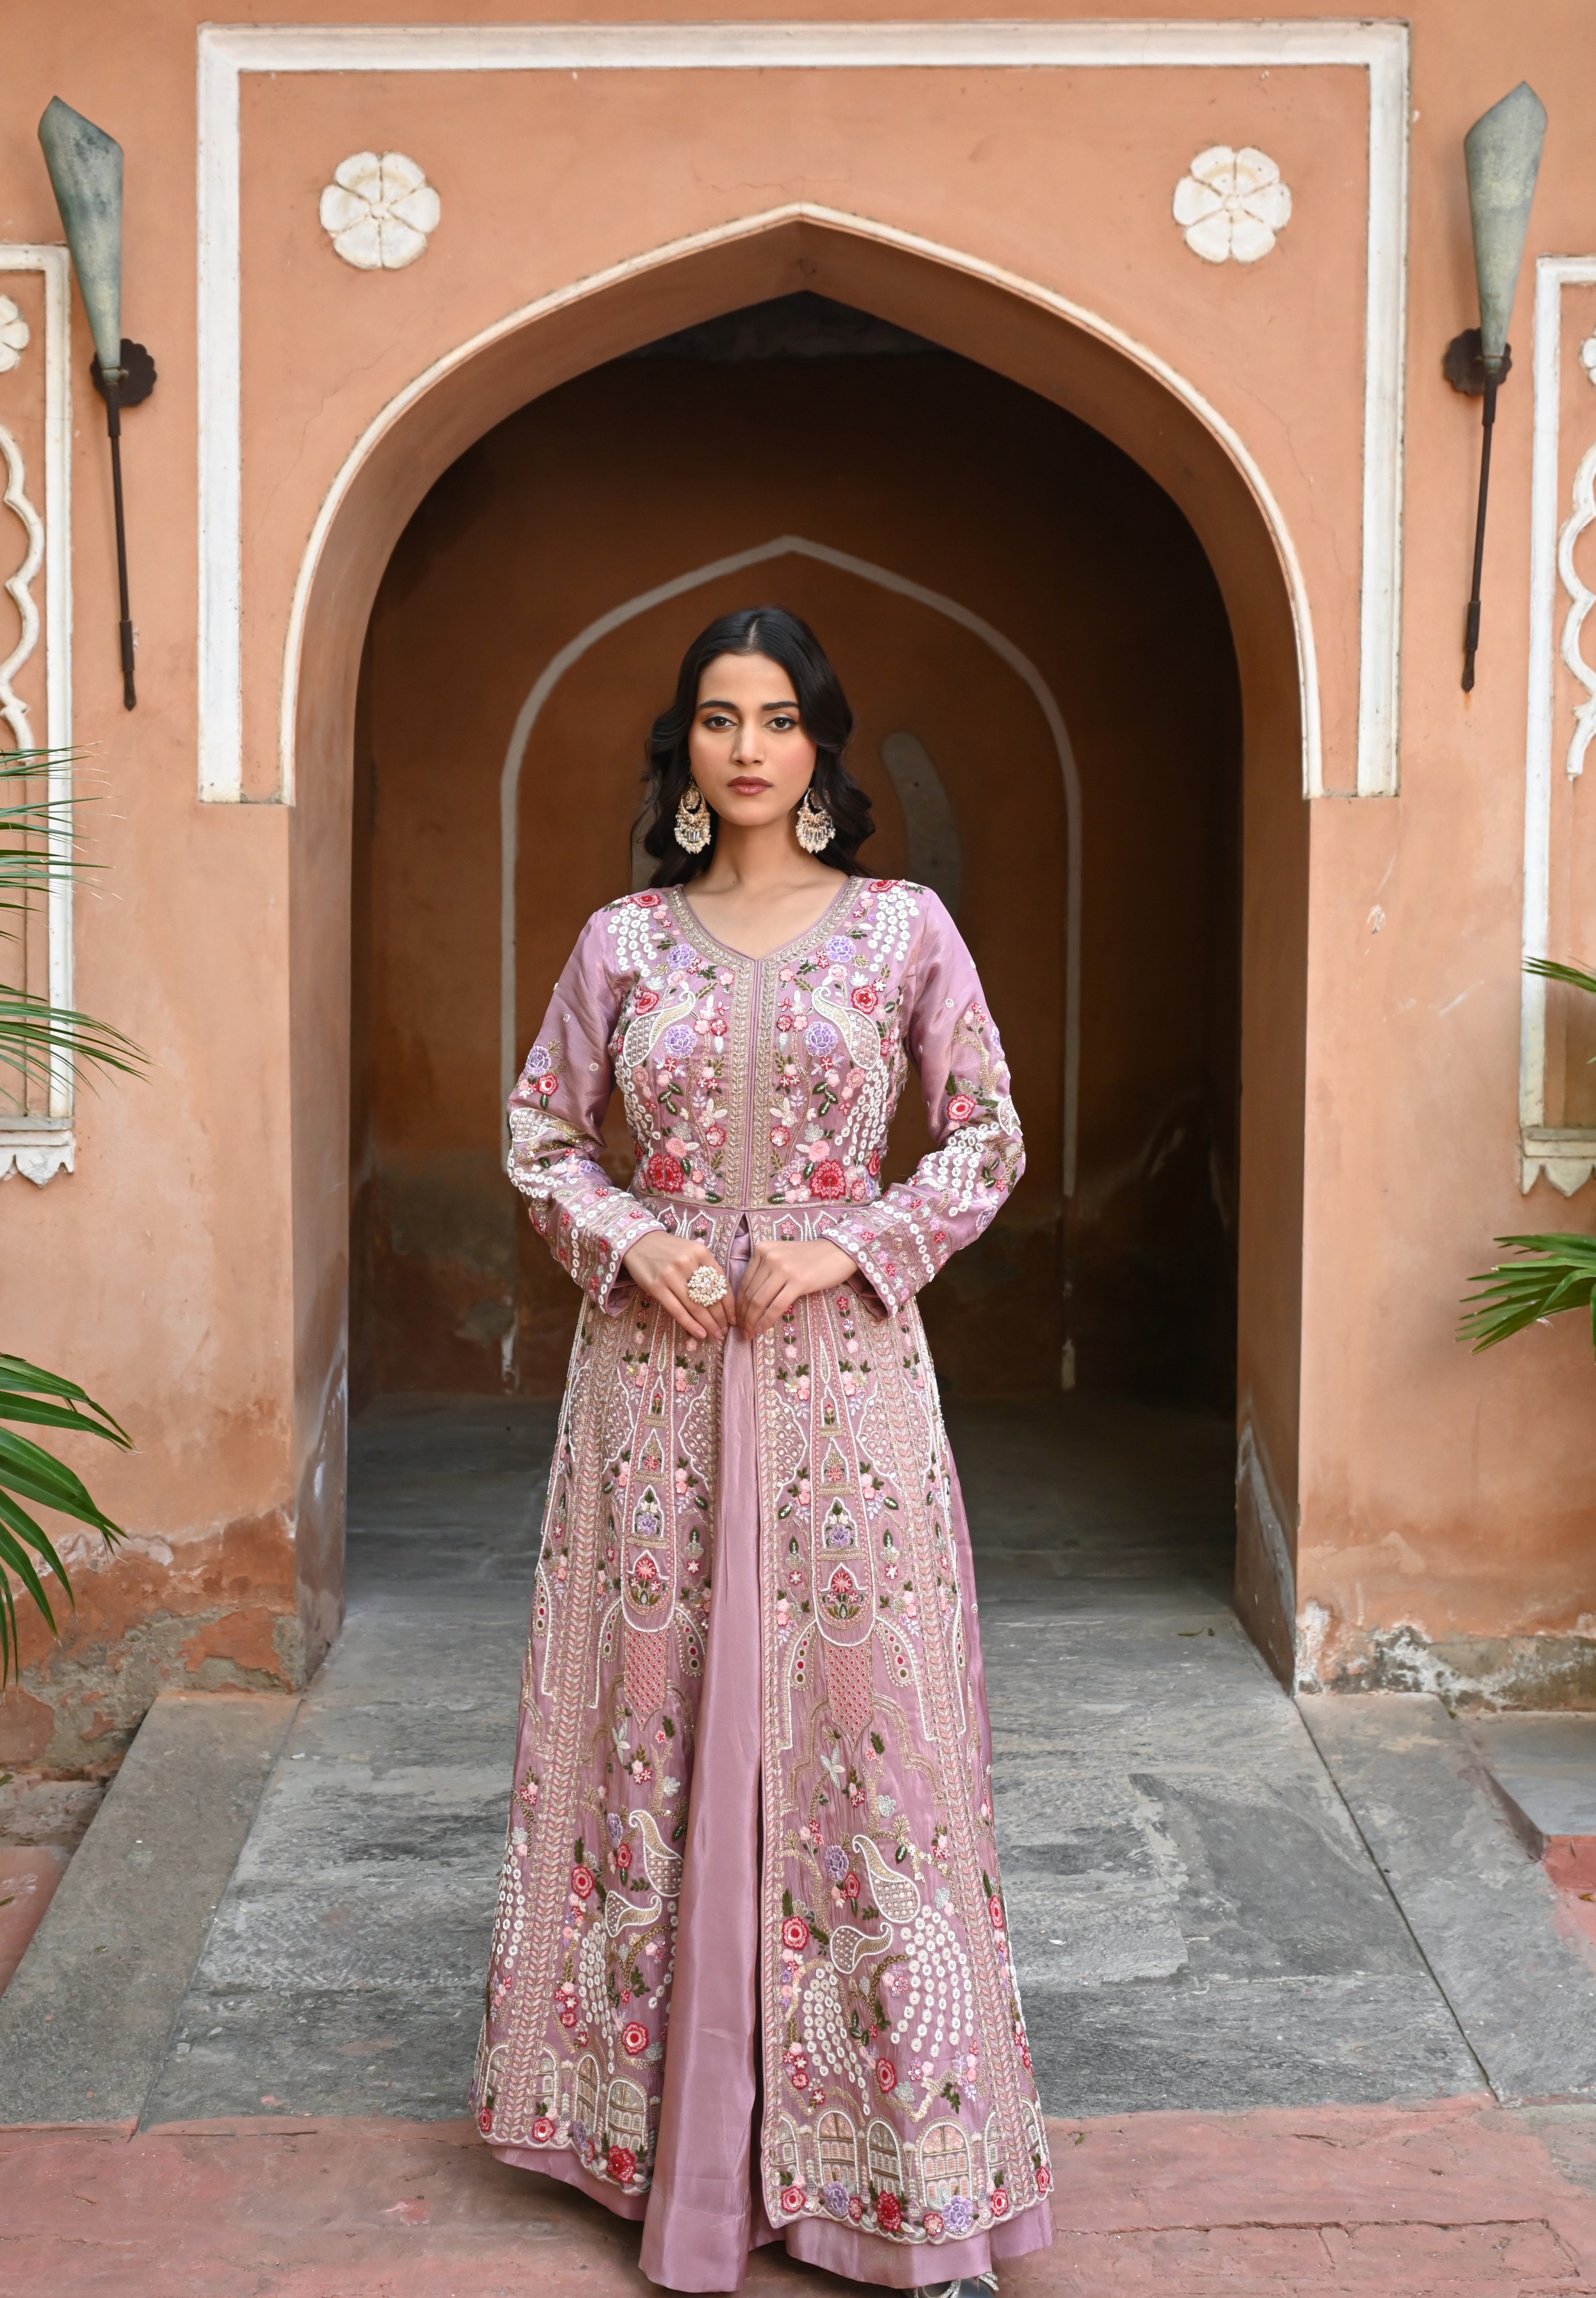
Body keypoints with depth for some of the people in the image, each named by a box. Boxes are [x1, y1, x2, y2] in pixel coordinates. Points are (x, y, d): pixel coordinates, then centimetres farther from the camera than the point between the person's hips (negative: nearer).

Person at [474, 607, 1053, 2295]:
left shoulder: (902, 929, 2)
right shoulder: (622, 942, 6)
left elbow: (989, 1140, 4)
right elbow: (539, 1137, 11)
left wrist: (850, 1248, -10)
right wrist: (632, 1242, -7)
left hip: (841, 1366, -2)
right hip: (656, 1368, 2)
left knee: (861, 1726, -1)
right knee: (657, 1721, 6)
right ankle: (669, 2127, 22)